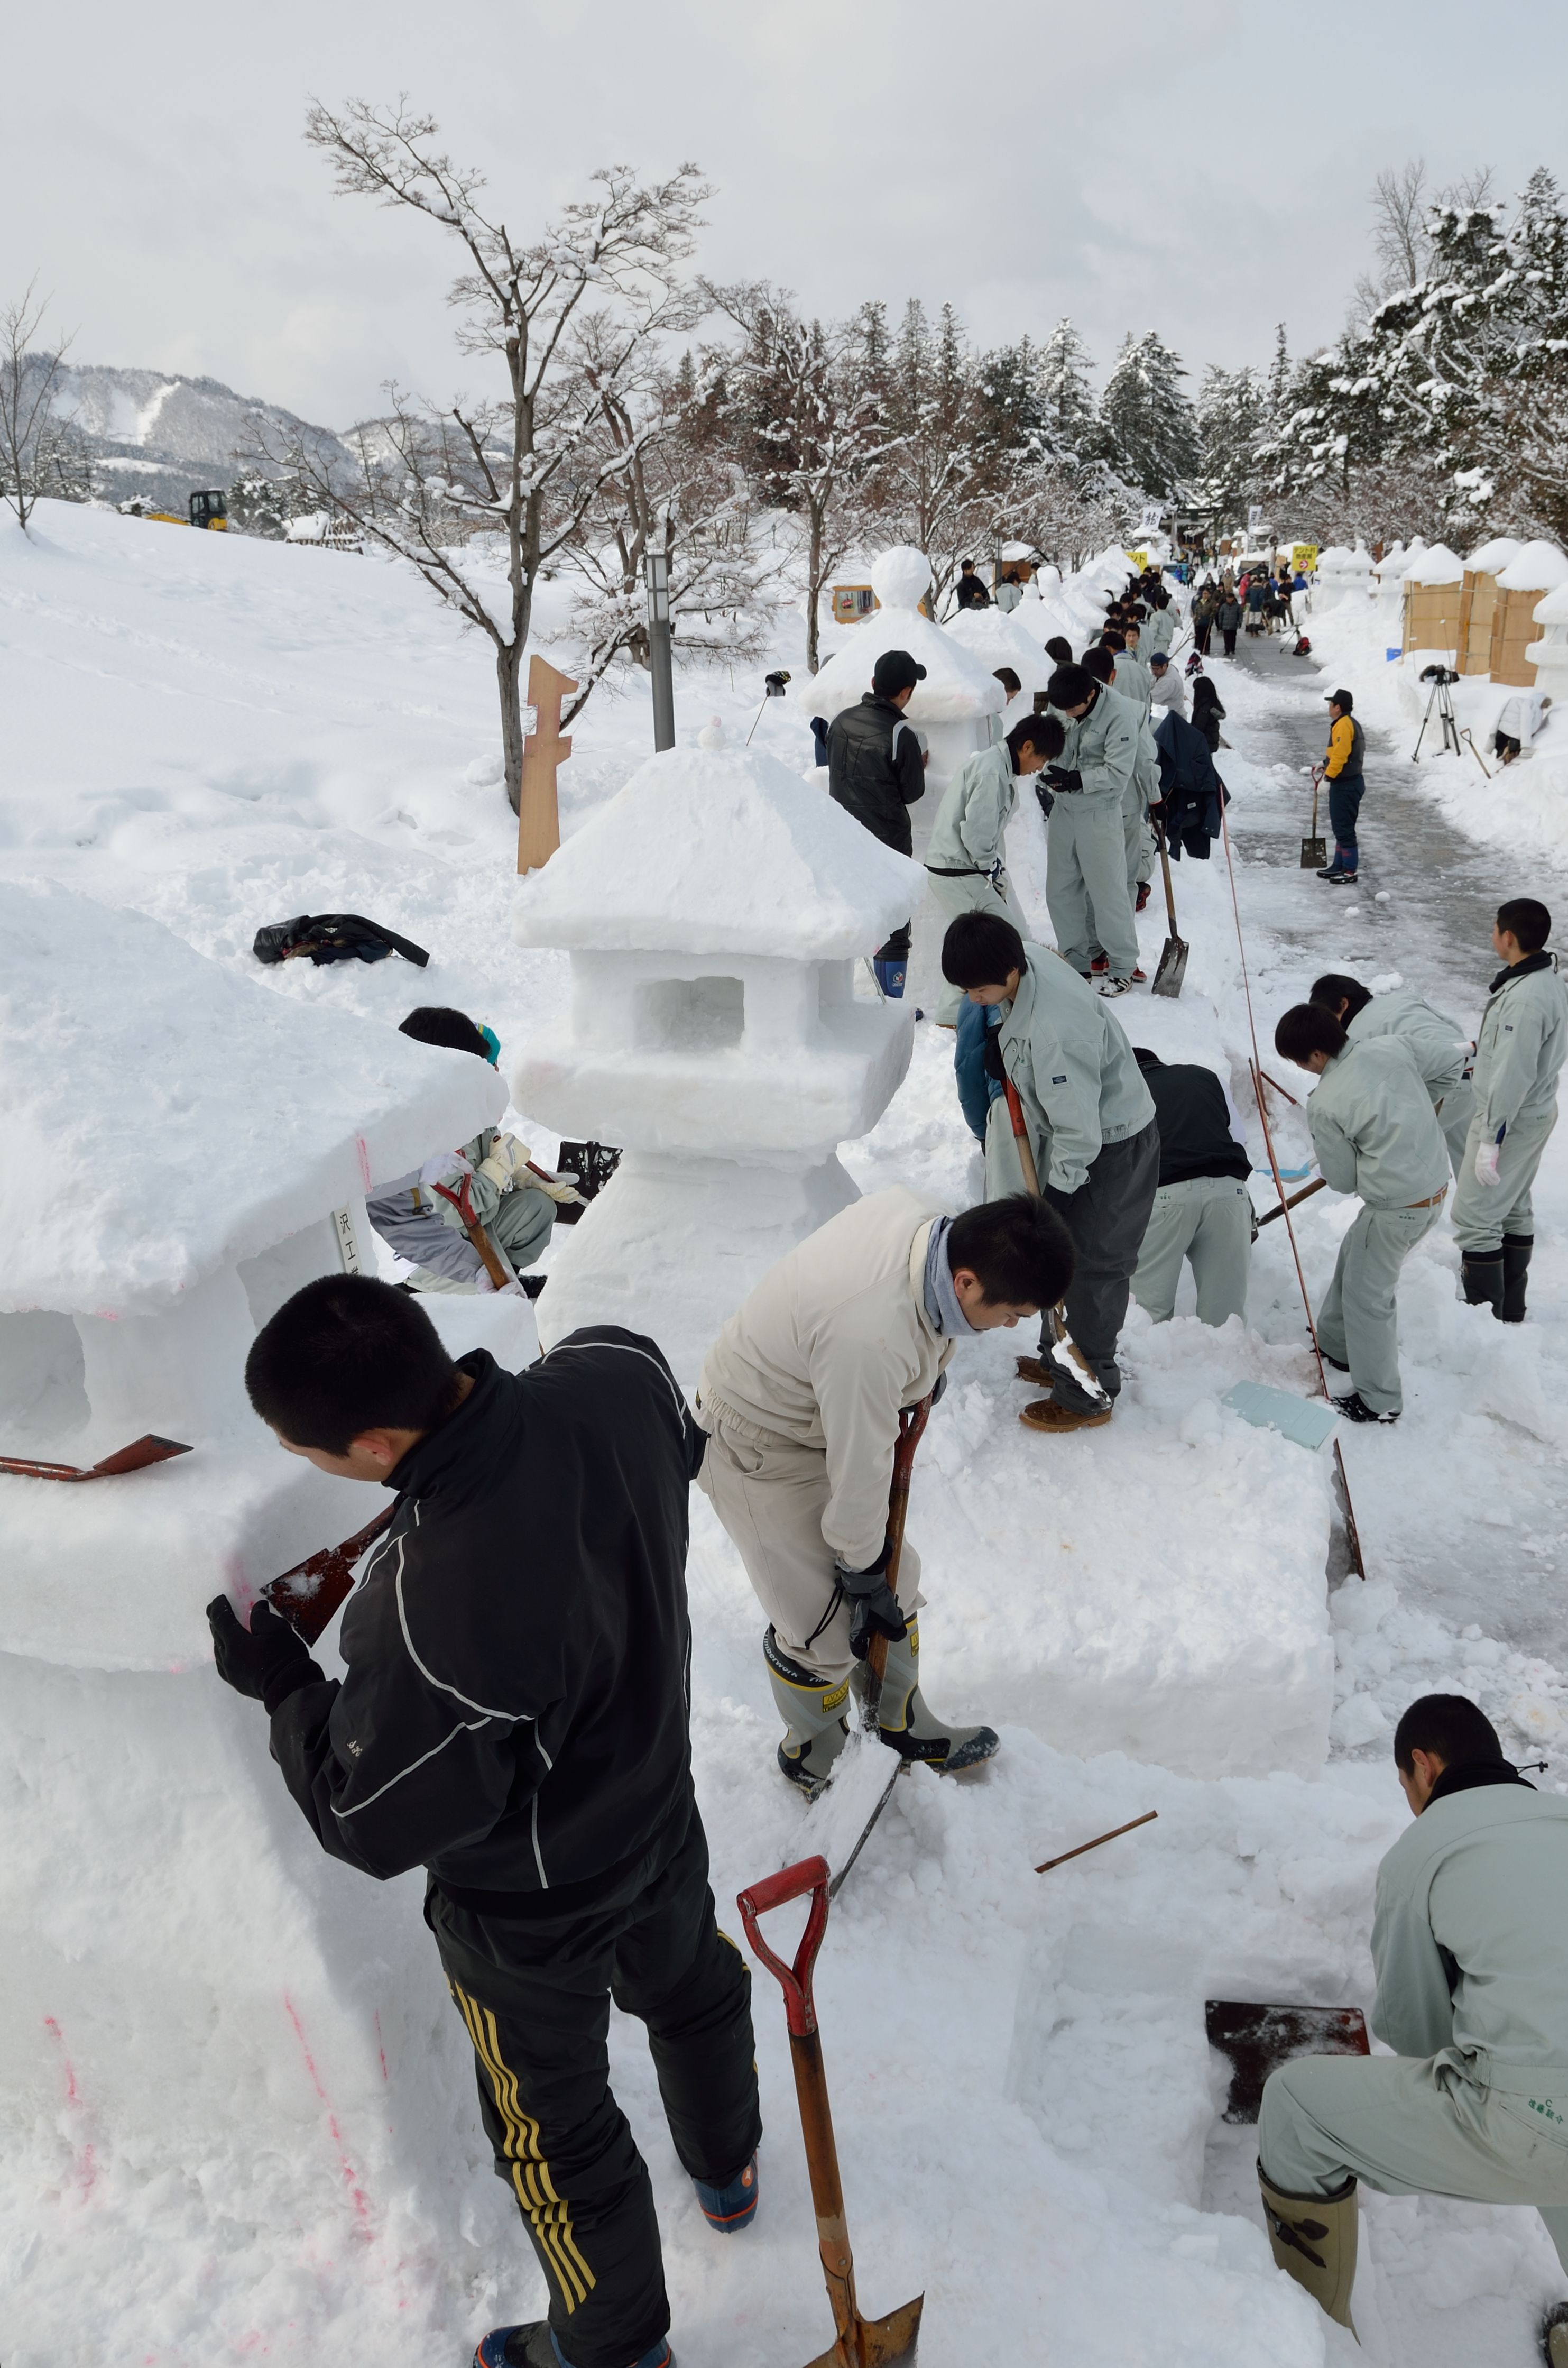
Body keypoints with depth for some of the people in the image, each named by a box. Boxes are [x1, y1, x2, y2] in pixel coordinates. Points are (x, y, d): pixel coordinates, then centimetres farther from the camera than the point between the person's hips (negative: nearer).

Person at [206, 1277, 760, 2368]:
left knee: (557, 2129, 23)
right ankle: (728, 2168, 66)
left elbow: (375, 1826, -26)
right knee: (692, 1990, 35)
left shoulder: (431, 1625, -45)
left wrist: (283, 1685, -12)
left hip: (530, 1909, -6)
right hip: (662, 1805, 7)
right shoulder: (620, 1370, -28)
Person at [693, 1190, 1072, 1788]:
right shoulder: (870, 1336, -42)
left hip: (822, 1412, 8)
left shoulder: (925, 1214, -19)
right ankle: (812, 1759, 27)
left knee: (894, 1581, 16)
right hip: (756, 1449, -8)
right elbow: (858, 1471, -27)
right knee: (827, 1626, -2)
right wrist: (860, 1571, -12)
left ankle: (900, 1723, 38)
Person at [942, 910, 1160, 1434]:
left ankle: (1089, 1394, 18)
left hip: (1112, 1149, -9)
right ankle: (1058, 1358, 38)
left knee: (1090, 1267, 2)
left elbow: (1080, 1132, -30)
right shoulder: (1027, 957, -12)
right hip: (1072, 1128, 9)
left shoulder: (1053, 1033, -39)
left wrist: (1053, 1188, -18)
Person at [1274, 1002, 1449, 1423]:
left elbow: (1342, 1179, -9)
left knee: (1367, 1296, 7)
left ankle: (1380, 1402, 17)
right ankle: (1335, 1345, 44)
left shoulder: (1324, 1105, -19)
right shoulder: (1392, 1047, -4)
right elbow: (1437, 1086, 14)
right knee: (1353, 1258, 26)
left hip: (1396, 1207, -8)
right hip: (1437, 1181, 8)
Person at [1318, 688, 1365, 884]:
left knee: (1344, 829, -7)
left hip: (1345, 786, -11)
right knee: (1341, 828, 18)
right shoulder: (1350, 723, 16)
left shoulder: (1343, 726, -18)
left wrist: (1329, 774, -14)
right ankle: (1339, 866, 28)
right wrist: (1326, 765, 12)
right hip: (1348, 782, 11)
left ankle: (1349, 873, -4)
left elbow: (1340, 756, -23)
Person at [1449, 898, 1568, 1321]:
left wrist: (1490, 1140, -23)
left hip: (1512, 1120, -10)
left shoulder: (1526, 999, -29)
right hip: (1534, 1111, 10)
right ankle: (1510, 1310, 32)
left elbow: (1513, 1077, -27)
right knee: (1514, 1210, 20)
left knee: (1475, 1216, -3)